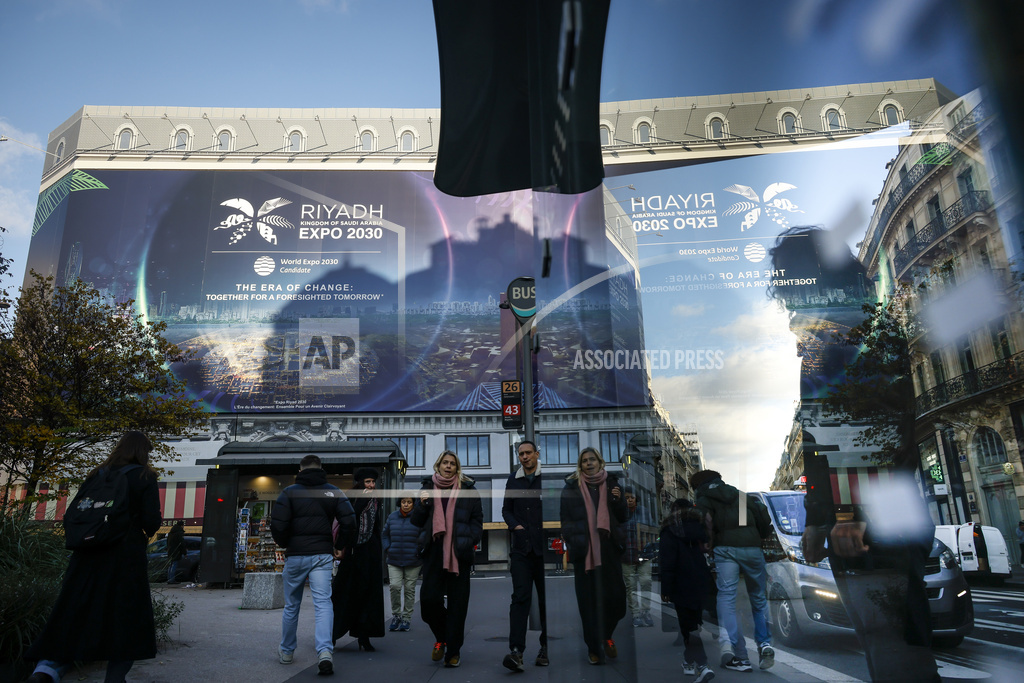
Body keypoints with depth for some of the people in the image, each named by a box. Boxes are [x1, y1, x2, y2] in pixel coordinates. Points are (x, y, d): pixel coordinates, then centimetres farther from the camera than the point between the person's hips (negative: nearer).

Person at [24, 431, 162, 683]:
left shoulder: (96, 475, 10)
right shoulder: (144, 476, -5)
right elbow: (152, 520, -11)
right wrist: (146, 533, 10)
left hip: (89, 556, 5)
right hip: (126, 556, -5)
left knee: (74, 613, 10)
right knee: (127, 617, 5)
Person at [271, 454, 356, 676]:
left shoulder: (290, 492, -2)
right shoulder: (333, 492, 3)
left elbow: (277, 524, -10)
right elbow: (349, 522, -6)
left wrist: (284, 544, 9)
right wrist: (339, 546, 8)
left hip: (295, 555, 0)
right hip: (323, 555, 0)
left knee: (291, 606, 16)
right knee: (323, 603, -4)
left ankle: (286, 652, 30)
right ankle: (325, 651, -23)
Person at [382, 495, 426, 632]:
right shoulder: (392, 517, 7)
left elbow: (425, 536, -7)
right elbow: (384, 535, 17)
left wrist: (418, 550, -11)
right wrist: (388, 549, 5)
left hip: (413, 561, -2)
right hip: (394, 560, 2)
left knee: (409, 589, 5)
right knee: (395, 586, -10)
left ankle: (406, 618, 19)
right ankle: (396, 615, 10)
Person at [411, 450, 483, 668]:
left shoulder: (467, 489, 6)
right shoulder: (428, 488, 11)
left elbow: (477, 519, 8)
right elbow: (416, 521, 14)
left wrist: (471, 539, -7)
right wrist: (422, 504, -5)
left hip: (459, 554, -1)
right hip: (434, 552, 2)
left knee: (457, 603, 2)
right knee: (428, 599, -5)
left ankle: (453, 651, 15)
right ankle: (441, 637, 23)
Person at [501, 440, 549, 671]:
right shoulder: (513, 479, 10)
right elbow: (506, 509, 17)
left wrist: (547, 526, -11)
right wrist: (515, 525, 0)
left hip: (545, 547, -1)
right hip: (521, 547, 1)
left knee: (546, 598, 9)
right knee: (520, 597, -7)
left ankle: (546, 648, 22)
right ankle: (516, 651, -11)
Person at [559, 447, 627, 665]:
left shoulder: (611, 484, 9)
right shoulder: (571, 487, 2)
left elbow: (623, 517, 11)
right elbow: (565, 519, 2)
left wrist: (619, 500, -8)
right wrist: (573, 542, -9)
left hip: (610, 548, 2)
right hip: (584, 550, -2)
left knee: (615, 596, -1)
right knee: (589, 599, 1)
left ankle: (605, 635, 25)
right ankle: (594, 647, 15)